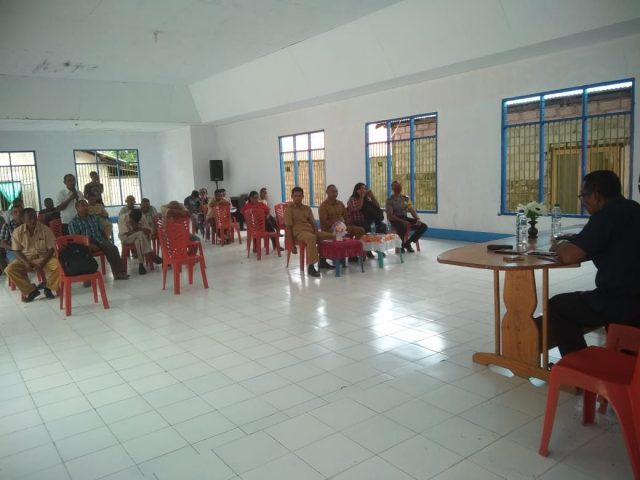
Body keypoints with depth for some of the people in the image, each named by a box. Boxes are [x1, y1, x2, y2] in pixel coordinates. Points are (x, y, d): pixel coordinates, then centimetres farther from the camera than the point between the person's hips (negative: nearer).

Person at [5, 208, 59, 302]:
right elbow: (17, 251, -3)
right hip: (25, 259, 2)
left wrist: (42, 263, -22)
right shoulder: (17, 232, -7)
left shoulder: (46, 229, -10)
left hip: (43, 257, -1)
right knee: (10, 269, -25)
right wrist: (26, 263, -20)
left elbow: (51, 249, -8)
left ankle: (49, 287, -3)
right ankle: (31, 290, -9)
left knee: (57, 265, -30)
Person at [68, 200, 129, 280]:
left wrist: (107, 243, 7)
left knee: (113, 248, -24)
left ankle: (118, 273, -24)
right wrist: (89, 244, -21)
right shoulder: (73, 222, 6)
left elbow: (102, 231, 22)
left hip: (99, 240, 4)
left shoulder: (94, 218, 22)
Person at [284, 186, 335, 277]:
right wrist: (292, 245, -13)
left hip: (311, 230, 7)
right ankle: (310, 266, -42)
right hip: (299, 232, -7)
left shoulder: (307, 208, 16)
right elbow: (288, 228, -7)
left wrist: (317, 233, -6)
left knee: (332, 236, -4)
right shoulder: (289, 210, -2)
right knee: (311, 238, -41)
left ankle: (322, 261, 7)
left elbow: (313, 223, 15)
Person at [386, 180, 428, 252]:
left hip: (405, 218, 6)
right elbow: (389, 215, -13)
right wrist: (402, 221, -25)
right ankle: (403, 244, -11)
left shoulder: (406, 198, 12)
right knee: (403, 226, -40)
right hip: (395, 220, -5)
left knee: (424, 226, -11)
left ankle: (407, 243, -2)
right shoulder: (390, 200, -3)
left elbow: (412, 210, 9)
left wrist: (418, 219, -12)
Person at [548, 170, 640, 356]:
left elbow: (569, 256, -18)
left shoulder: (607, 215, -16)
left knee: (556, 306, 9)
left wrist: (561, 245, 3)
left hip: (623, 305, -9)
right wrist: (570, 244, 13)